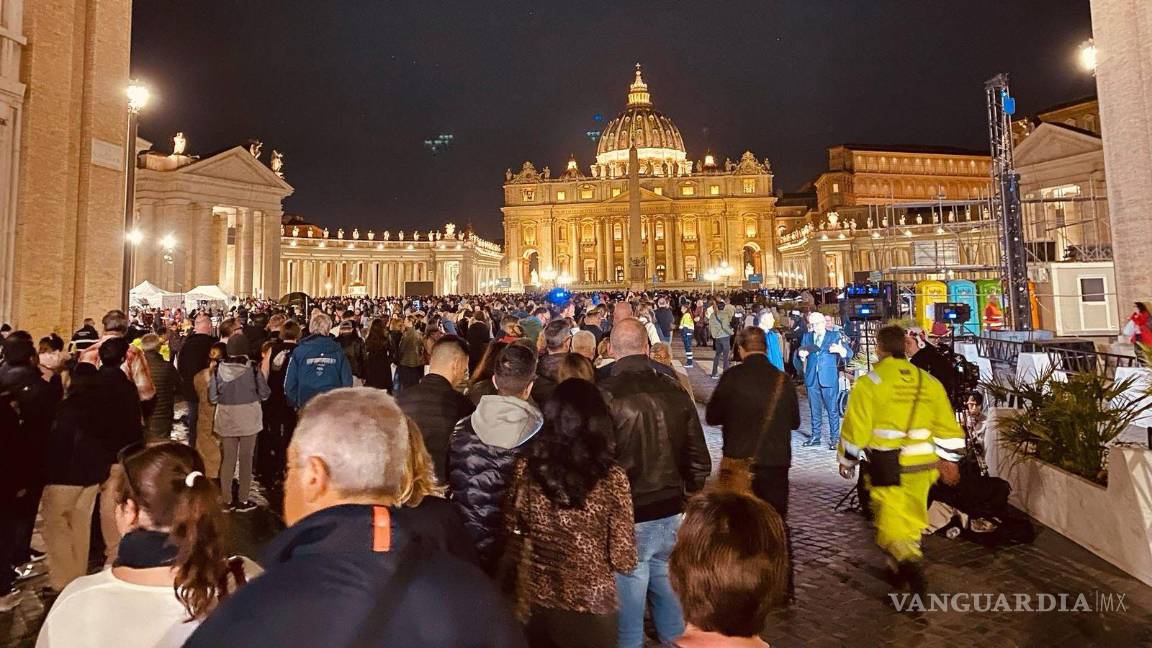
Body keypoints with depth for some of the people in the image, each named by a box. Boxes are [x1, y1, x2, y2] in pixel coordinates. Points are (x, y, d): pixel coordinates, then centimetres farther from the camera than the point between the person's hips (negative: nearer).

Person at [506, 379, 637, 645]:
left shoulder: (526, 466, -12)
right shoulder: (611, 477, -20)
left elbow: (512, 530, 2)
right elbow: (623, 560, -15)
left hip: (535, 601, 3)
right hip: (590, 606, -2)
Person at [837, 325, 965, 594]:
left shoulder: (868, 383, -10)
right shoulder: (928, 381, 6)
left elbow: (856, 427, -9)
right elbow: (947, 425, 11)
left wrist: (847, 461, 4)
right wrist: (949, 460, 22)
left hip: (887, 466, -5)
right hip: (922, 464, 5)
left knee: (892, 519, 1)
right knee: (911, 518, 19)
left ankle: (908, 563, -22)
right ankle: (899, 568, 33)